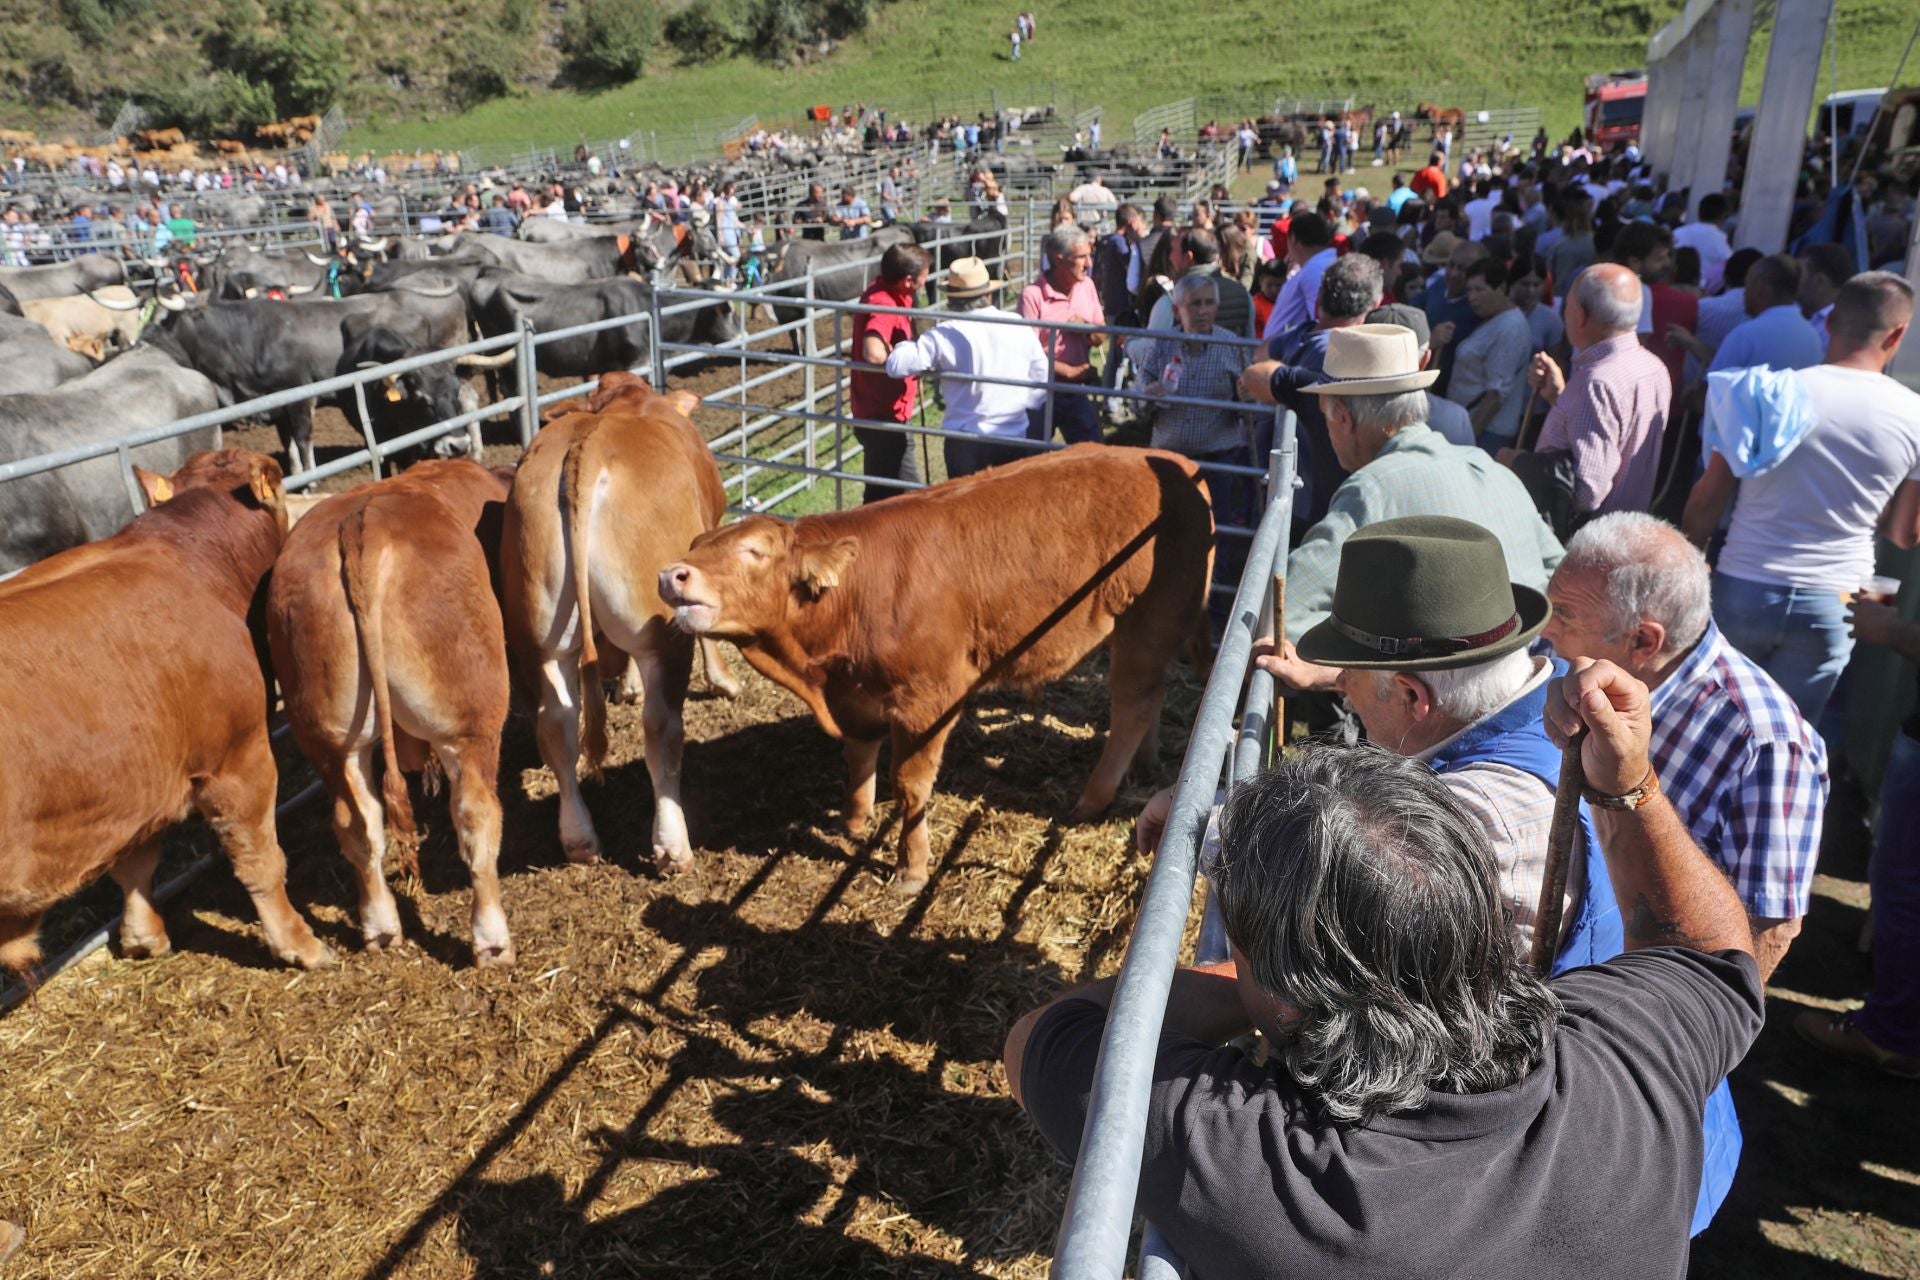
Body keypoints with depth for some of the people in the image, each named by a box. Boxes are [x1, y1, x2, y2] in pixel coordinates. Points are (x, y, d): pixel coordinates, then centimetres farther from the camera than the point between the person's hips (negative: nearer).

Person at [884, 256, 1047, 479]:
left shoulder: (945, 335, -10)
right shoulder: (1018, 326, 1)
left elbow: (896, 365, -13)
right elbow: (1041, 376, 10)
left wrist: (908, 344, 7)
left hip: (965, 440, -2)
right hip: (1014, 438, 3)